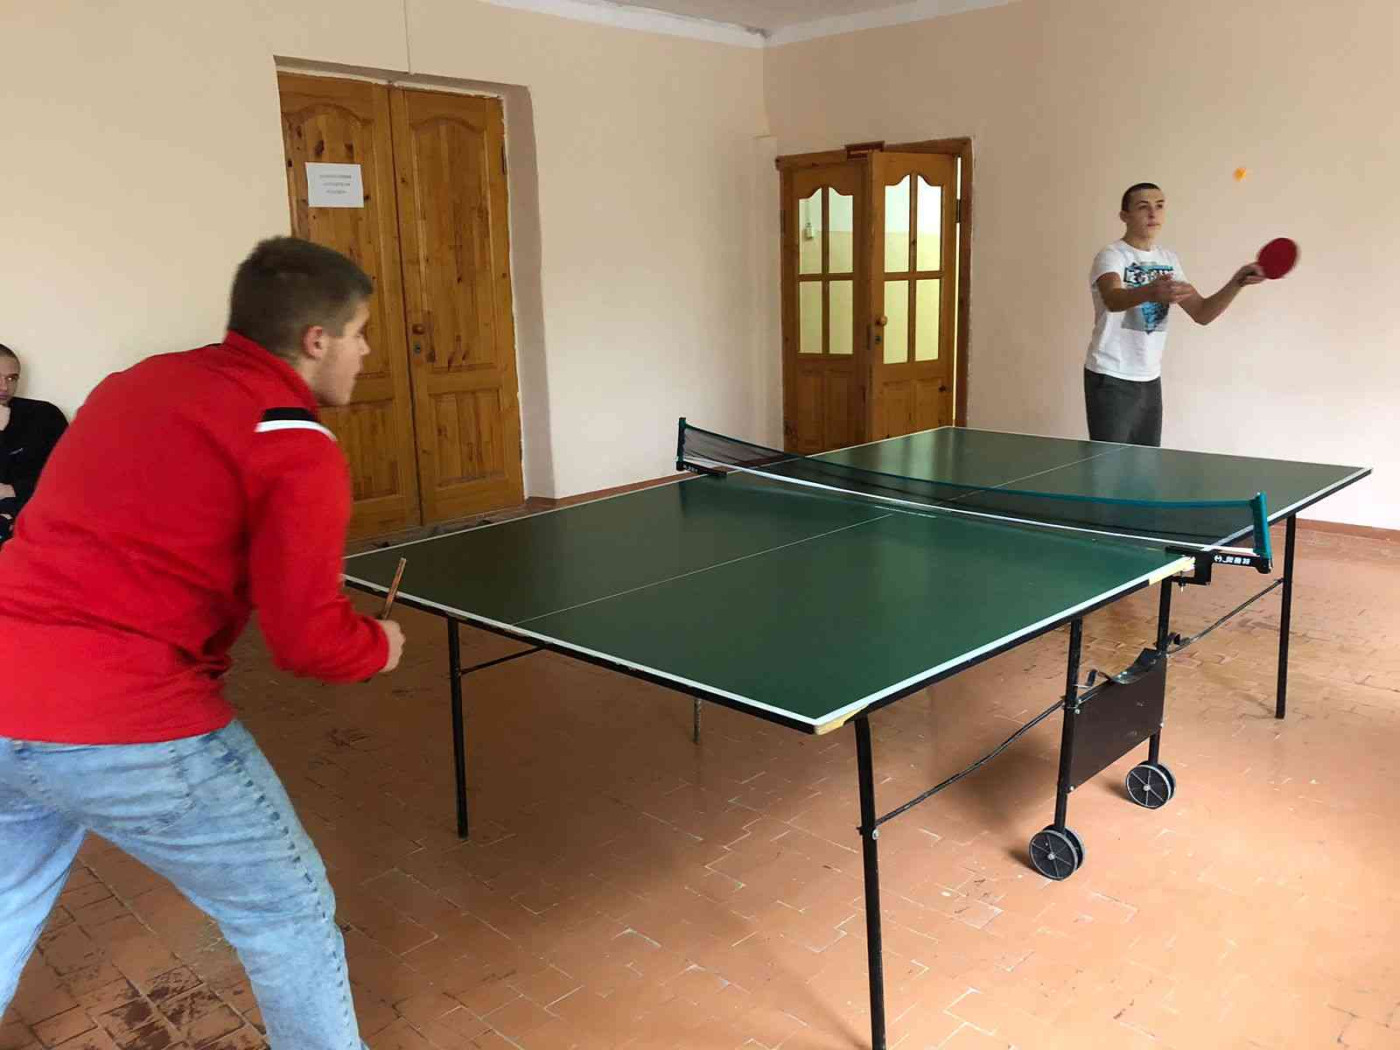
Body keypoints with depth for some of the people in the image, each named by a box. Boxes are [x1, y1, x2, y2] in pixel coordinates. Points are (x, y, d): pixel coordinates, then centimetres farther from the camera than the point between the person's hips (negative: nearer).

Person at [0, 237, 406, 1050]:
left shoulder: (137, 381, 12)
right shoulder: (298, 450, -10)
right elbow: (307, 639, -13)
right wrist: (379, 645, 7)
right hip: (124, 726, -8)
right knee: (290, 911, 13)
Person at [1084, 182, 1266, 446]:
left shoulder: (1169, 259, 8)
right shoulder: (1111, 256, -12)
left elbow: (1201, 313, 7)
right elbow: (1113, 300, -34)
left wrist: (1237, 282, -10)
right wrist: (1150, 292, -55)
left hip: (1150, 380, 7)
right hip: (1111, 379, -6)